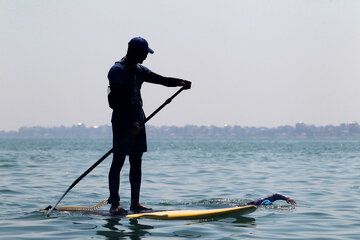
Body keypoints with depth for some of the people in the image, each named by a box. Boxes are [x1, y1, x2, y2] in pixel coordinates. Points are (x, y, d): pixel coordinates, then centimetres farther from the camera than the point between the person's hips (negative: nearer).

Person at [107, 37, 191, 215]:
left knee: (136, 163, 9)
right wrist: (130, 124, -22)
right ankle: (114, 204, -4)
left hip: (137, 122, 9)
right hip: (122, 122, -9)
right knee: (118, 161, -6)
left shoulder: (139, 70, 16)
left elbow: (160, 79, 6)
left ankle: (135, 203, 13)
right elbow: (115, 102, -16)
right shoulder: (117, 70, -10)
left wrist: (180, 82, -12)